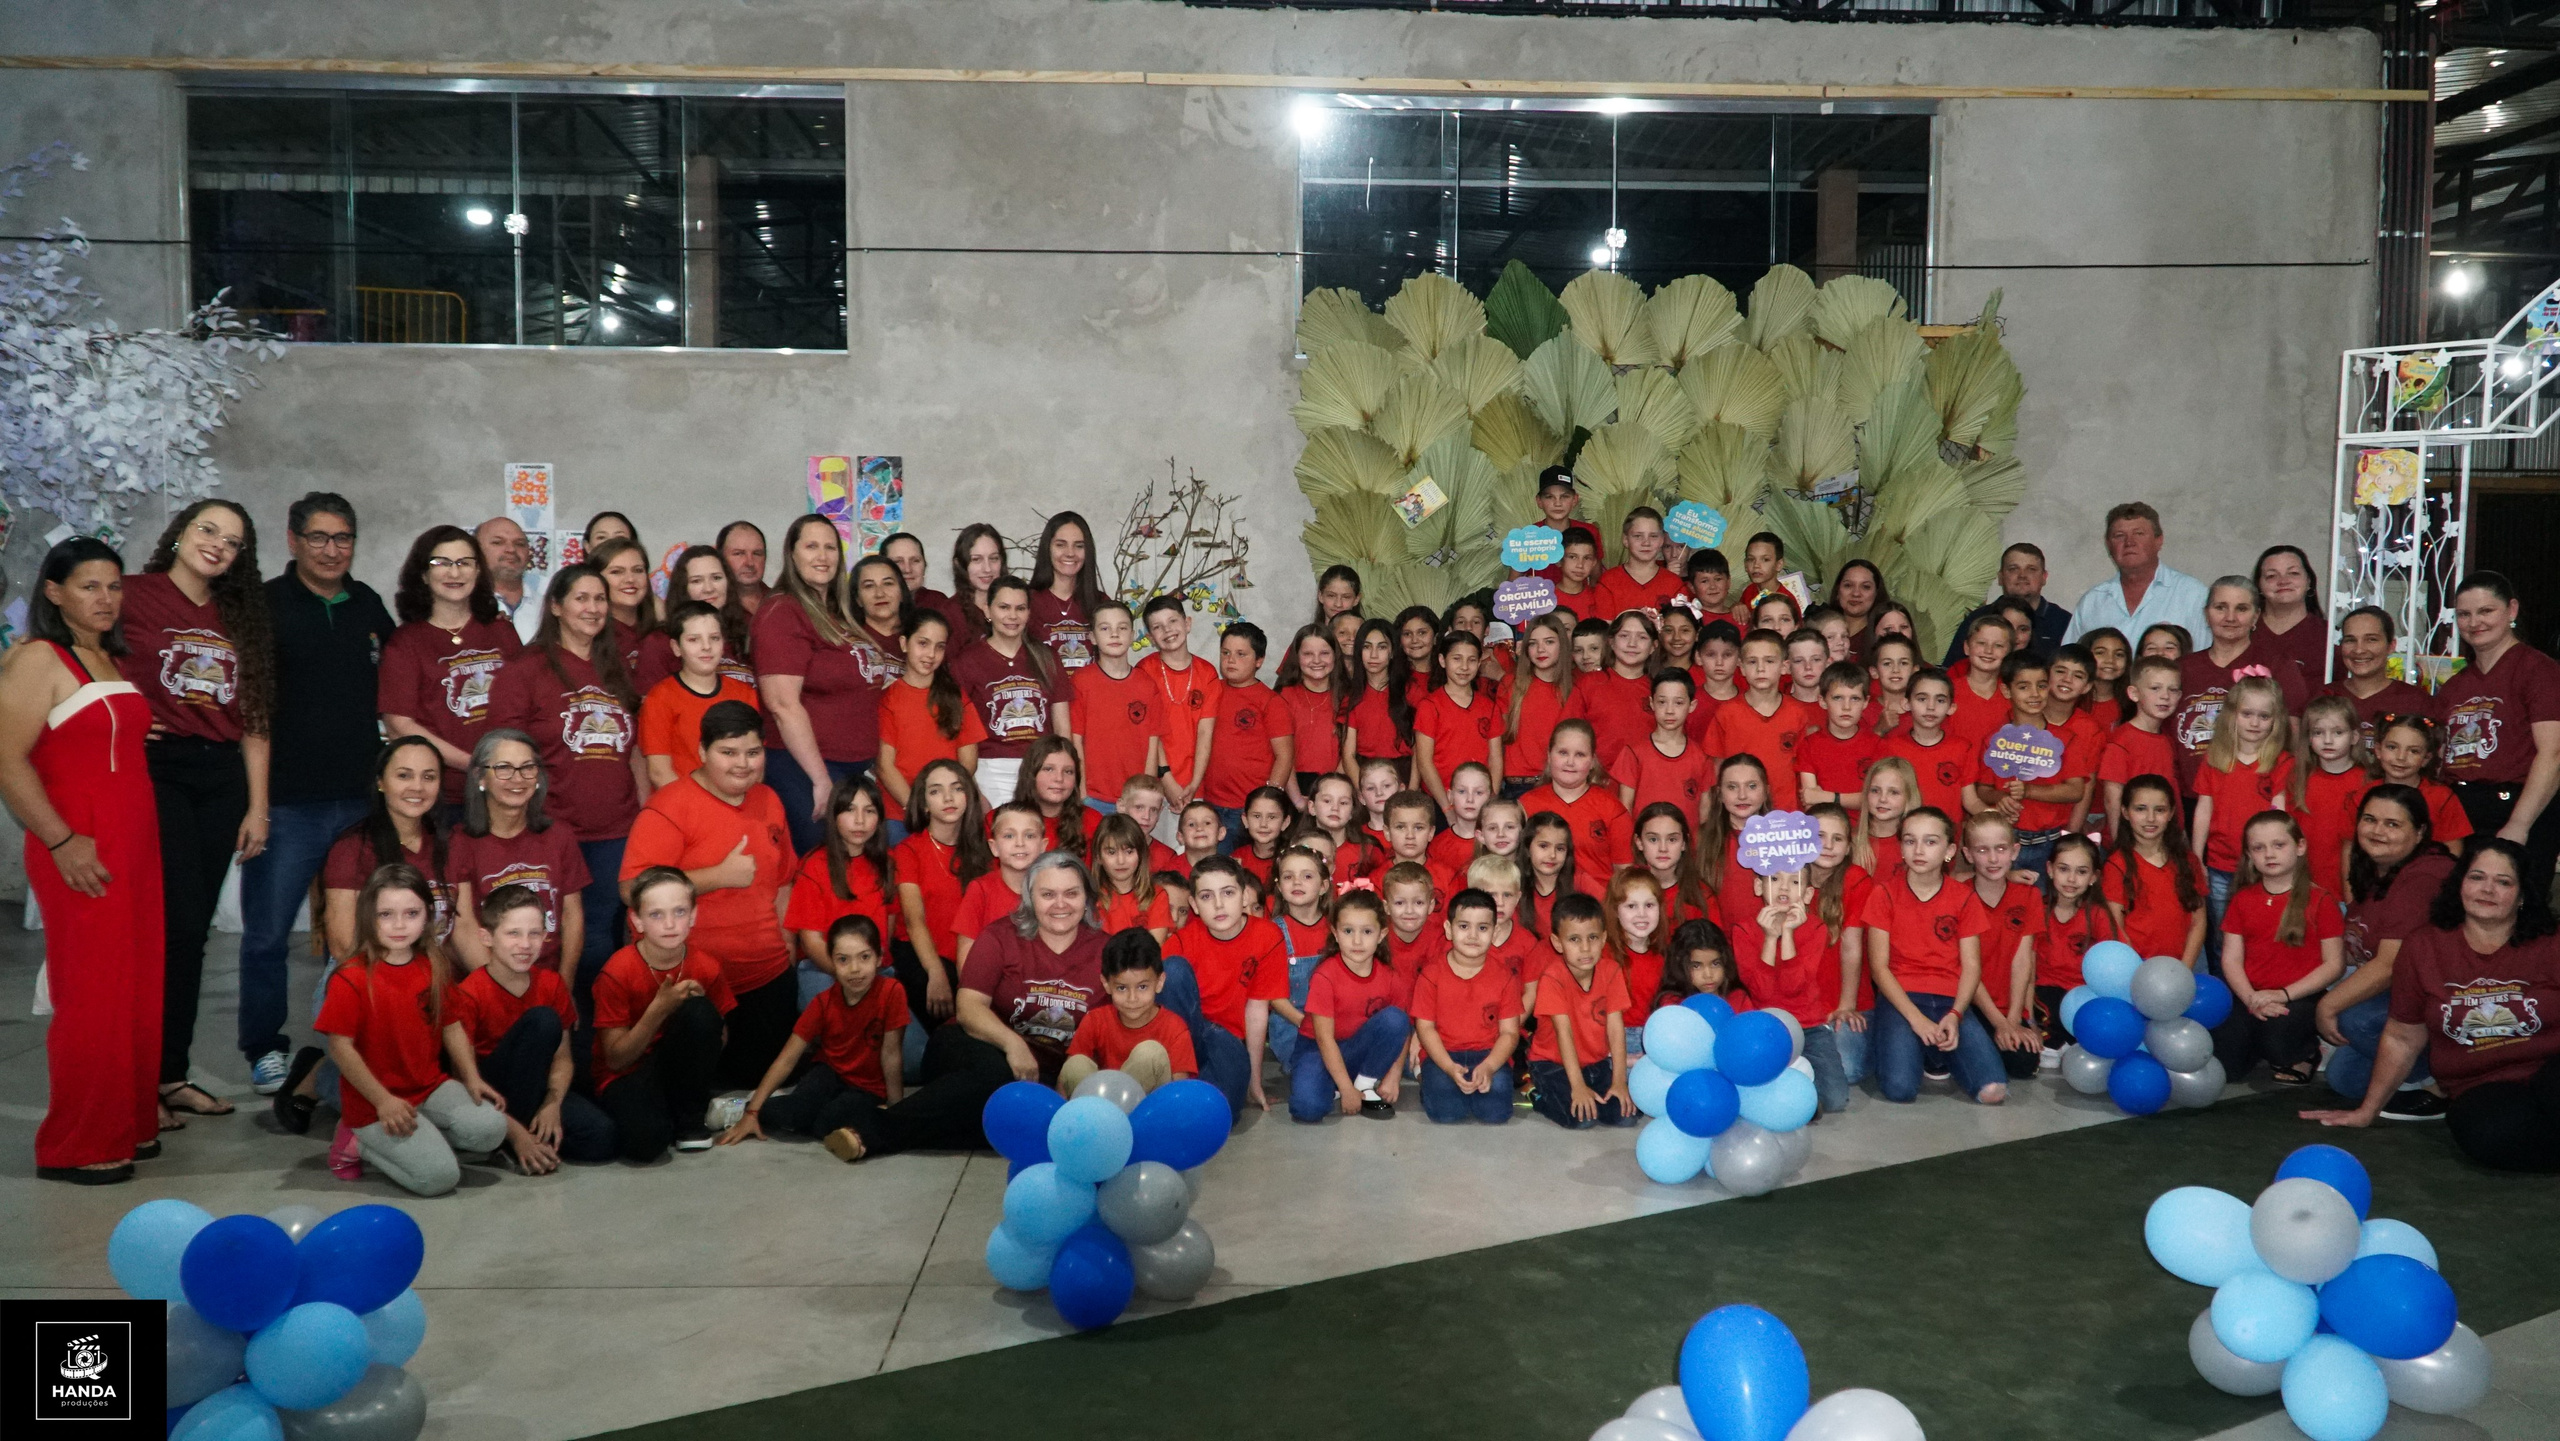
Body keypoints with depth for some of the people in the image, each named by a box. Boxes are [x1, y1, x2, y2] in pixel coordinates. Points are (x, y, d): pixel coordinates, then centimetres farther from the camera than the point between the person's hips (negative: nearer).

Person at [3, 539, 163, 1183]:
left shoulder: (114, 661, 17)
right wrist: (62, 841, -19)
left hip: (136, 846, 7)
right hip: (81, 854, -7)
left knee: (140, 990, 9)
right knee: (92, 995, -4)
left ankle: (128, 1124, 19)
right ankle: (76, 1147, 6)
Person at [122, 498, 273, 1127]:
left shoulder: (241, 619, 16)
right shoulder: (134, 596, 0)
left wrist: (257, 806, 8)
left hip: (222, 778, 5)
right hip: (154, 770, -5)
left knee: (192, 931, 8)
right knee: (173, 926, -9)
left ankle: (171, 1074, 17)